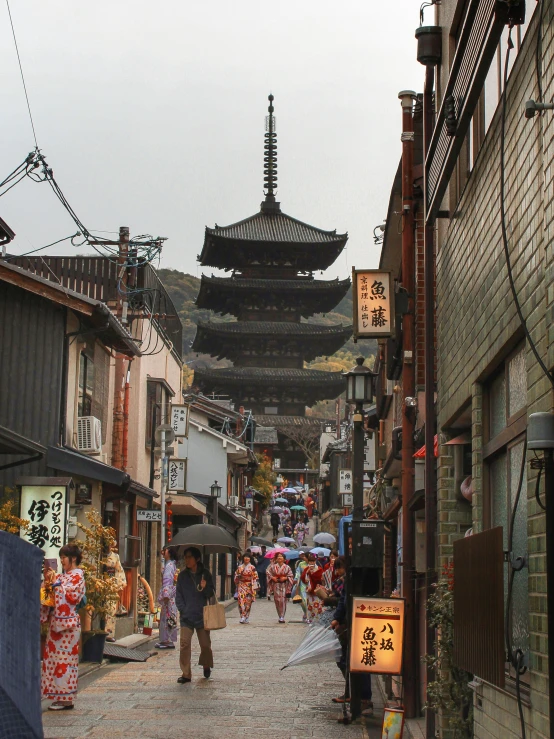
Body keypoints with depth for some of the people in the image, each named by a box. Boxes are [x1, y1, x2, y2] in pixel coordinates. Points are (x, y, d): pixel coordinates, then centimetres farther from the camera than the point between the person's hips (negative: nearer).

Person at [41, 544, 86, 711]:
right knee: (53, 658, 7)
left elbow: (72, 596, -17)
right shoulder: (61, 576, 16)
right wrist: (48, 580, 2)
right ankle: (59, 696, 12)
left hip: (67, 623, -8)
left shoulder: (77, 576, -5)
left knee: (65, 659, -6)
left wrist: (56, 583, -13)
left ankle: (66, 699, -3)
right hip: (55, 622, 8)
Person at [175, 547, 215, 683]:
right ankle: (186, 674, -5)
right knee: (184, 643, -10)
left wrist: (205, 588, -17)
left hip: (202, 615, 0)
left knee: (205, 644, 5)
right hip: (186, 616, 1)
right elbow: (179, 595, 8)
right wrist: (183, 609, -4)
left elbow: (211, 594, 4)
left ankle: (206, 666, 33)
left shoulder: (205, 574, 2)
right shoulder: (182, 575, 6)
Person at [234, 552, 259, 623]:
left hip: (249, 586, -2)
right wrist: (238, 576, -6)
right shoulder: (240, 567, 9)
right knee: (241, 600, -12)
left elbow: (255, 578, -4)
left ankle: (246, 618, 8)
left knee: (248, 602, 0)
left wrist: (254, 587, -10)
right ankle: (242, 617, -12)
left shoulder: (252, 568, 0)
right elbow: (236, 577, 16)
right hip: (241, 586, 2)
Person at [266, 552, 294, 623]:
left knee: (283, 600, -9)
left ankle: (282, 617, -9)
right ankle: (280, 616, 11)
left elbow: (290, 576, 3)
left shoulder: (287, 567, 1)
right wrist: (272, 577, -8)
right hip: (275, 585, 2)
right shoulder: (273, 566, 4)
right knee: (277, 600, 0)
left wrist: (285, 578, -12)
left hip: (284, 585, -2)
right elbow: (269, 573, 8)